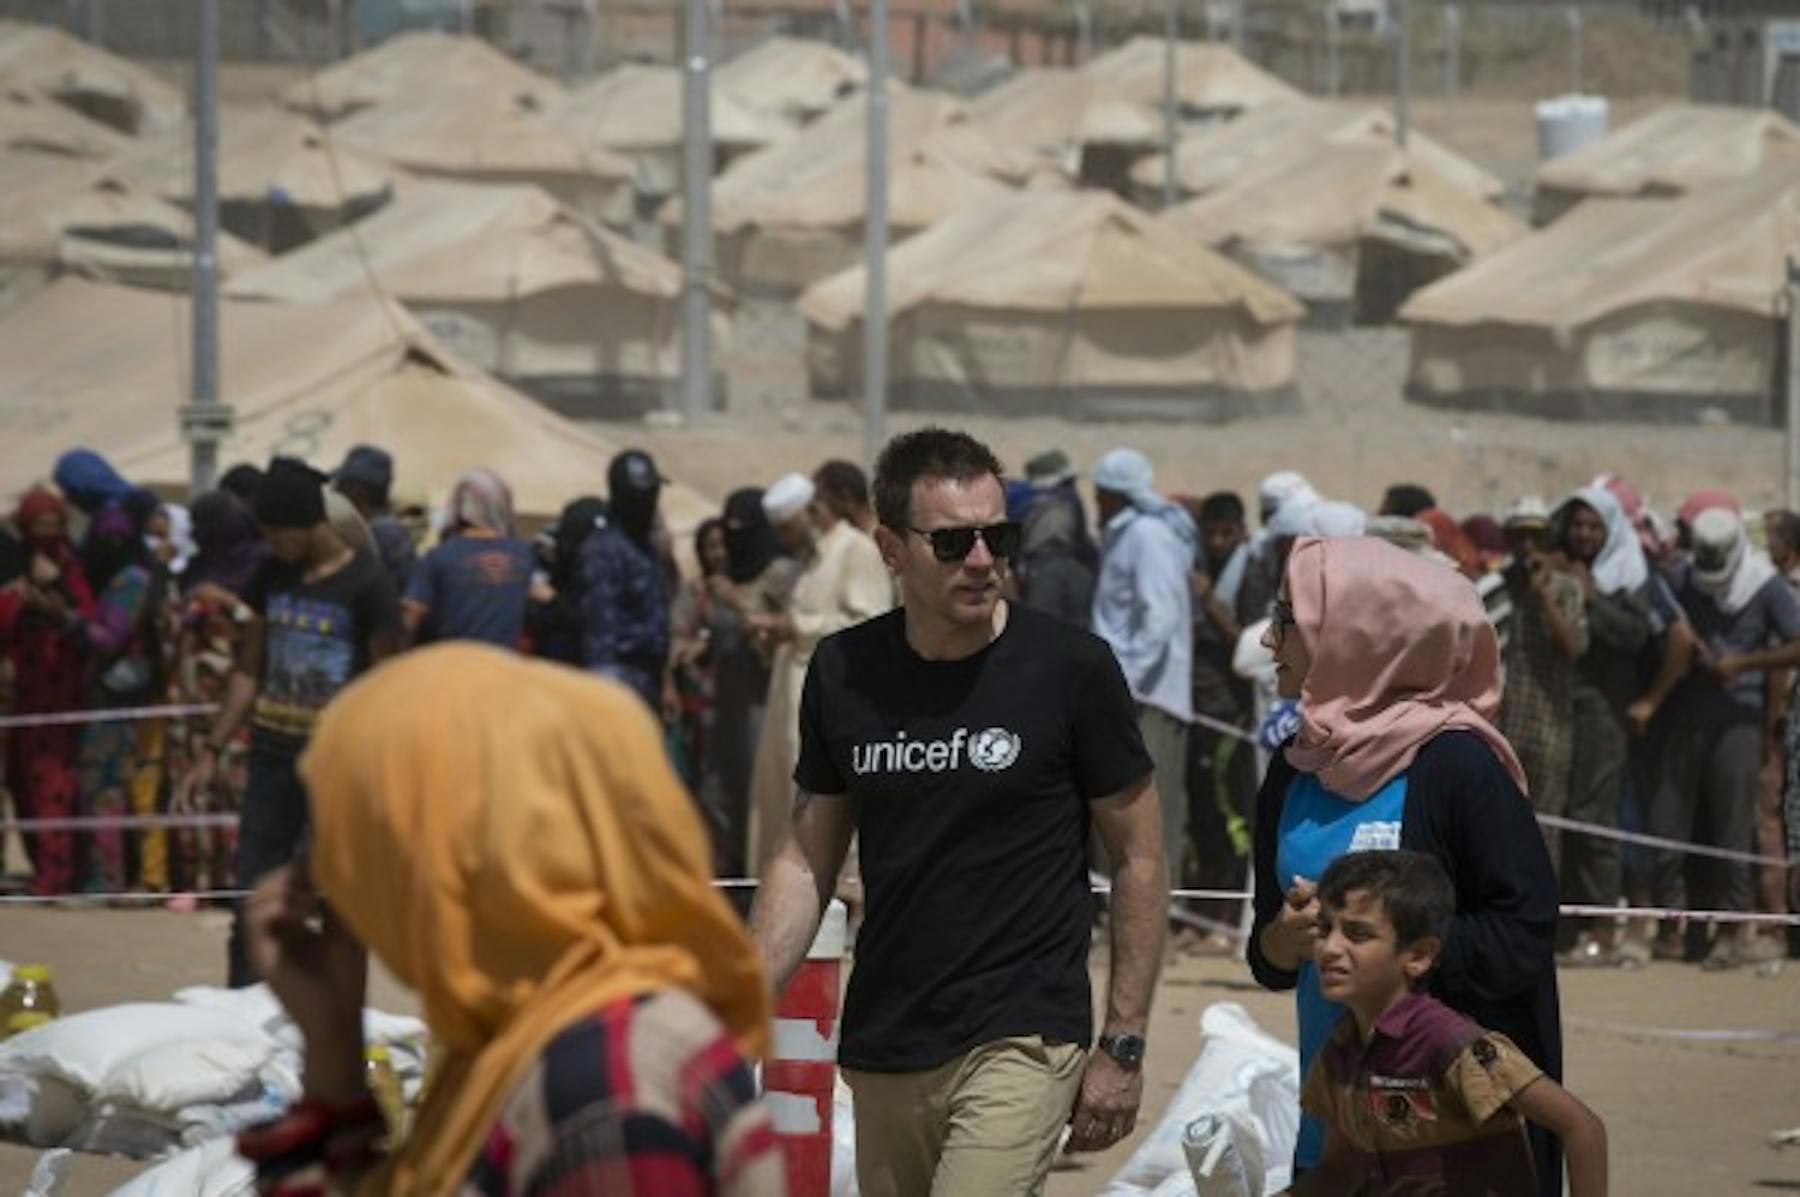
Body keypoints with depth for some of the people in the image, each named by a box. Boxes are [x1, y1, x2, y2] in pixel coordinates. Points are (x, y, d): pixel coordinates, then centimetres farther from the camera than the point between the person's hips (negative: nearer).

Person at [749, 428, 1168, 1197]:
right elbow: (807, 860, 11)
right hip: (884, 1048, 5)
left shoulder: (1069, 669, -6)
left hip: (1019, 1039, -5)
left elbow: (1138, 860, 1)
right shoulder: (844, 673, 4)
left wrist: (1124, 1046, -3)